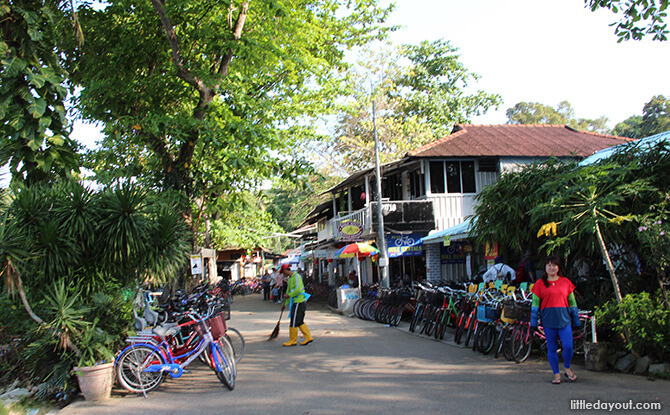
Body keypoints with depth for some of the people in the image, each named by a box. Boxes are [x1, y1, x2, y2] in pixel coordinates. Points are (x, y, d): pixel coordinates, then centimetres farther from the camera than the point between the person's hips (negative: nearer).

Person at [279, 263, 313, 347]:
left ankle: (293, 340, 5)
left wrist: (289, 295, -13)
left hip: (299, 302, -10)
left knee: (294, 322, -3)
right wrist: (285, 304, 23)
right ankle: (308, 337, 15)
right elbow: (288, 291, 24)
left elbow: (298, 289, -23)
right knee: (300, 322, 12)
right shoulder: (290, 279, 18)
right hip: (295, 302, 10)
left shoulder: (296, 276, -12)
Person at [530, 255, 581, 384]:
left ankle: (567, 368, 21)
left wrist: (576, 320, 13)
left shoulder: (566, 282, 8)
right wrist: (533, 322, 0)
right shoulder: (540, 283, 4)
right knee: (552, 348, 5)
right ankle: (556, 373, 18)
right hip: (548, 319, 0)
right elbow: (535, 303, 4)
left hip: (564, 318, 1)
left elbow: (572, 302, 13)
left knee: (568, 346, -6)